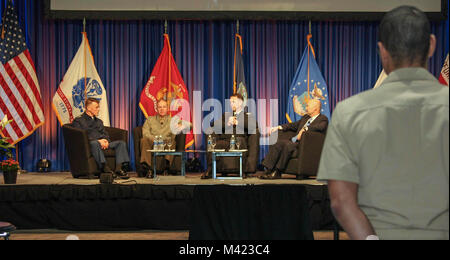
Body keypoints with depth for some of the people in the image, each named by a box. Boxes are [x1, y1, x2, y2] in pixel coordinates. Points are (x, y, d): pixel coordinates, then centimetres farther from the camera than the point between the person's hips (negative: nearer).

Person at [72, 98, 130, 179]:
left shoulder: (99, 121, 31)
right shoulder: (78, 121, 9)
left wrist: (106, 141, -5)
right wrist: (98, 141, -16)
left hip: (103, 144, 6)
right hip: (89, 145, -6)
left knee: (121, 143, -17)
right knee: (95, 143, -41)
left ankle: (119, 168, -36)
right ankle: (105, 168, -53)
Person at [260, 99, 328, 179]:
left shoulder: (323, 119, 0)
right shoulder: (306, 117, 27)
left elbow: (320, 127, -21)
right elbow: (295, 125, 32)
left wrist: (304, 129, -27)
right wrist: (278, 127, 21)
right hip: (294, 142, 8)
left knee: (287, 145, -33)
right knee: (277, 143, -14)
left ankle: (277, 172, -25)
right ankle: (268, 170, -20)